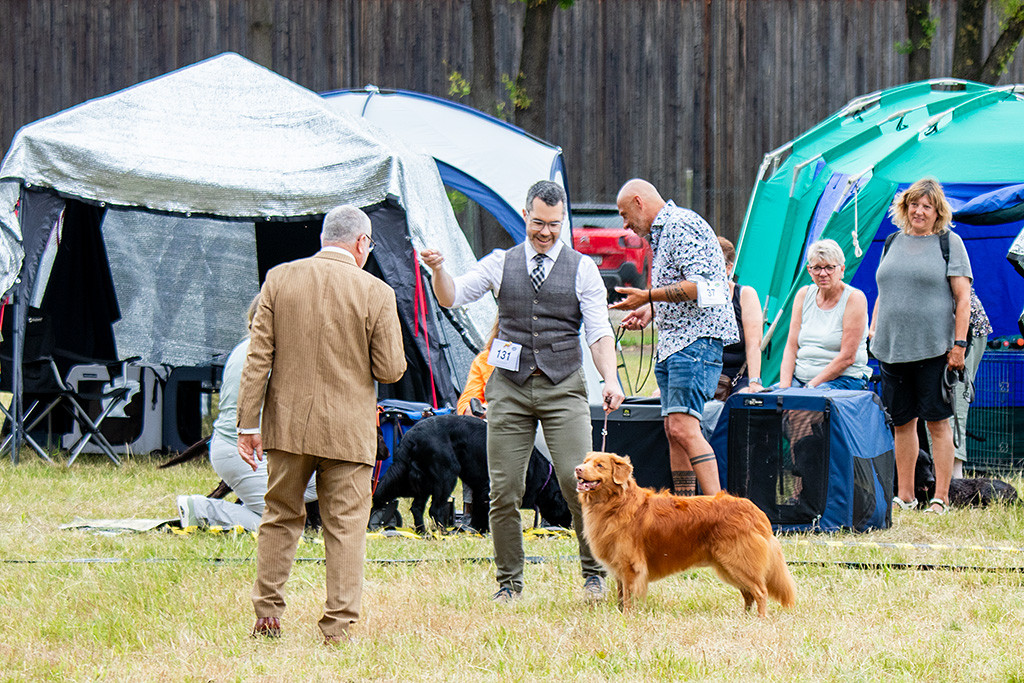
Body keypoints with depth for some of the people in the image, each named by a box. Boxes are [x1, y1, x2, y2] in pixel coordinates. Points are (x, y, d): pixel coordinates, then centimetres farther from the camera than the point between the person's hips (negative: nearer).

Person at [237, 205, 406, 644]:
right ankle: (337, 627, 2)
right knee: (345, 527, 4)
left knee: (281, 517, 17)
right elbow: (391, 371, -7)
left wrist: (248, 425, 1)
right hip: (348, 430, -3)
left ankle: (266, 615, 19)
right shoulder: (376, 294, -9)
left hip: (287, 425, 3)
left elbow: (258, 359, -1)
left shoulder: (279, 280, -1)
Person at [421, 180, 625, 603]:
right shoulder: (501, 263, 10)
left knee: (578, 482, -12)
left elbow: (599, 332, 1)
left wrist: (610, 378, -14)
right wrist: (438, 270, -17)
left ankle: (593, 573, 2)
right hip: (509, 388, 2)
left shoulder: (582, 269, 6)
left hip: (563, 386, -1)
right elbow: (451, 297, 5)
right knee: (504, 489, -1)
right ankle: (509, 581, 9)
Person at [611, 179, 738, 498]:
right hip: (672, 343, 11)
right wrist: (651, 309, 17)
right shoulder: (661, 232, 23)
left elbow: (697, 286, -20)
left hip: (697, 338, -11)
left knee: (683, 428, -20)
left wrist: (648, 297, -16)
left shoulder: (681, 225, -11)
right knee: (673, 431, 10)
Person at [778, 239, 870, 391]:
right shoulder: (804, 295, 11)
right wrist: (785, 385, -10)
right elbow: (791, 346, 7)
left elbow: (847, 357, -12)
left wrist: (811, 386, -17)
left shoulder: (854, 298, -6)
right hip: (799, 376, 5)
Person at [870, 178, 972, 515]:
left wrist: (959, 343, -11)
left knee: (937, 422, -3)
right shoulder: (894, 242, 16)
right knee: (901, 422, 9)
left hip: (933, 348, -5)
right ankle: (904, 494, 16)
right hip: (892, 347, 5)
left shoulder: (949, 243, 0)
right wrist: (873, 329, 12)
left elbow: (963, 297, -4)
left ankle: (941, 497, 1)